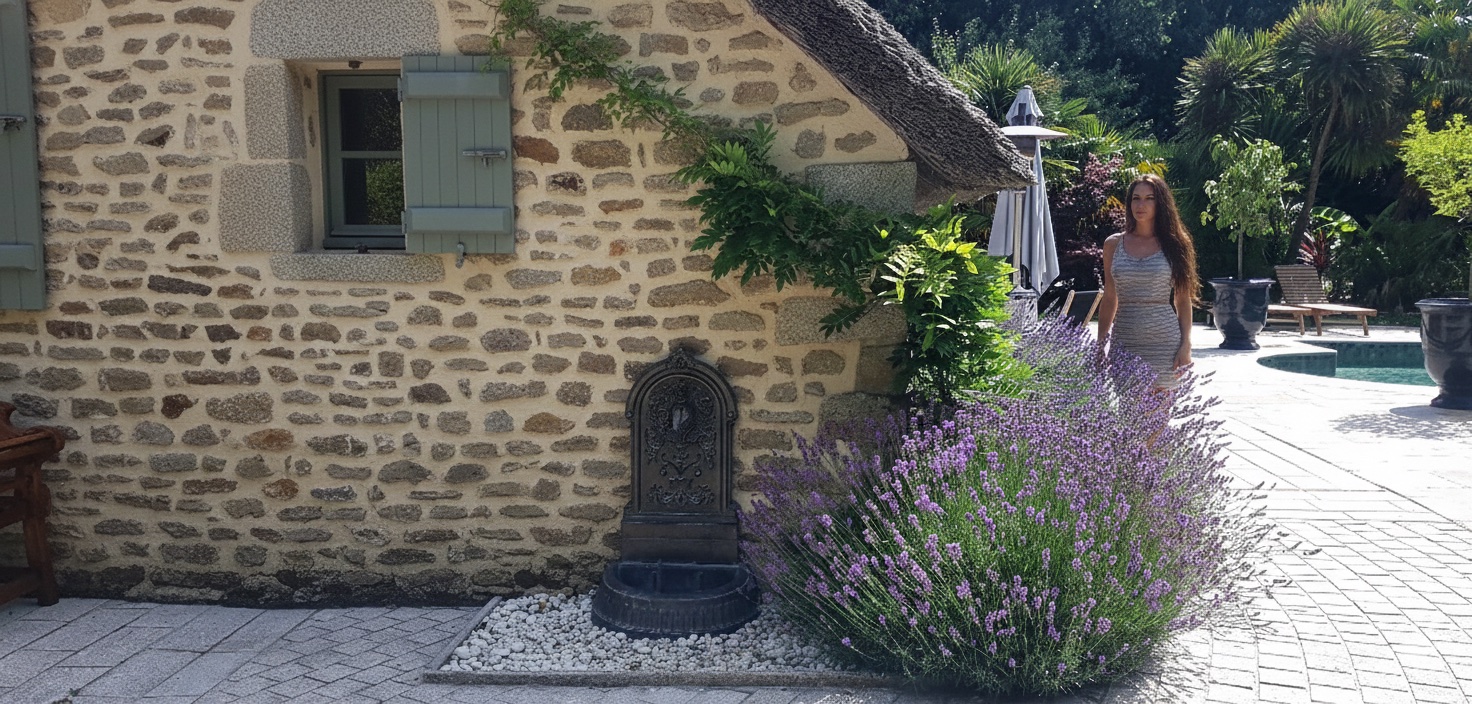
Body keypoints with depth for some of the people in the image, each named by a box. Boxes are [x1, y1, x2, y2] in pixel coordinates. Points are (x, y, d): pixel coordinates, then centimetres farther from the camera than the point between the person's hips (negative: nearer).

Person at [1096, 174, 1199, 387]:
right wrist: (1100, 345, 8)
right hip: (1124, 340, 1)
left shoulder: (1172, 245, 4)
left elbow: (1183, 301, 4)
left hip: (1163, 339, -1)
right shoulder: (1113, 244, 8)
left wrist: (1186, 346, -4)